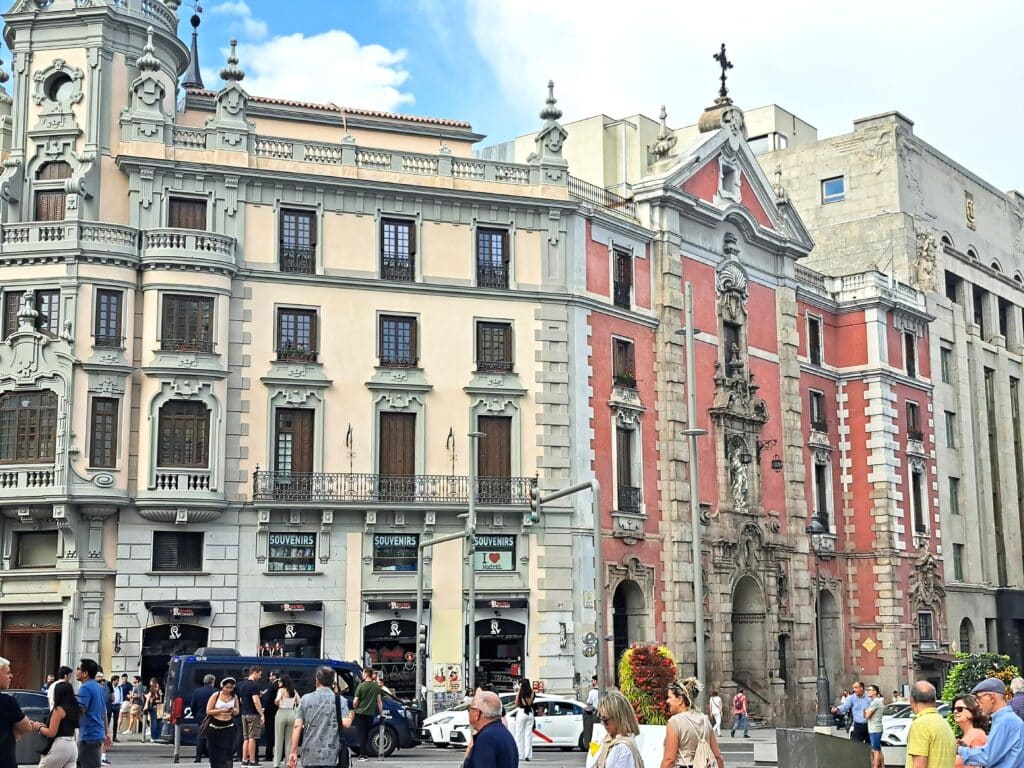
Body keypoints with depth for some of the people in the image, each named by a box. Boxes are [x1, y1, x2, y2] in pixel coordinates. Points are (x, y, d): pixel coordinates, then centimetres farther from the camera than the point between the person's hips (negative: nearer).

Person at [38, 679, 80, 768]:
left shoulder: (59, 709, -11)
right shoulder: (73, 708, 13)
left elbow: (51, 733, -13)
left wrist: (39, 727, 3)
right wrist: (44, 726, 17)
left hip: (60, 746, -8)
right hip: (72, 746, 8)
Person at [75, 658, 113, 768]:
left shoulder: (85, 688, -14)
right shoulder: (100, 687, 13)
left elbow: (79, 712, -21)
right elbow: (104, 713, 19)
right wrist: (107, 734, 24)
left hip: (88, 735, -9)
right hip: (98, 734, 9)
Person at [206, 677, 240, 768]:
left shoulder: (234, 697, 5)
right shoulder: (216, 695, -4)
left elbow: (237, 712, 16)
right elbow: (208, 711, -5)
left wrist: (234, 711, -8)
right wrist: (221, 710, -17)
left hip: (228, 728, 1)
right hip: (214, 728, -1)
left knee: (227, 752, -9)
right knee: (214, 753, 5)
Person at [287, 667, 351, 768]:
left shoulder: (306, 699, 4)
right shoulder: (340, 700, -1)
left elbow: (297, 726, -1)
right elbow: (345, 723, -12)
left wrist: (293, 752, 2)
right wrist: (350, 718, 12)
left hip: (310, 756, 2)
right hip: (331, 756, -2)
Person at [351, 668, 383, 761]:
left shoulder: (361, 686, -10)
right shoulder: (376, 686, 2)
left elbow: (355, 701, -8)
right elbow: (379, 700, 6)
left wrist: (354, 708, 12)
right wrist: (381, 712, 15)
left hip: (360, 713, -3)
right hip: (371, 714, 3)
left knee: (361, 734, 1)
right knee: (367, 734, 15)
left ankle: (363, 754, -2)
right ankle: (366, 753, 16)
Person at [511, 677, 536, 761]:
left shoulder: (519, 694, -8)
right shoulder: (531, 693, -1)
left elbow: (516, 705, 1)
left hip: (521, 713, -3)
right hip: (530, 713, 3)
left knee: (519, 735, 5)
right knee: (528, 735, 7)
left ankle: (520, 755, 2)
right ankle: (528, 755, 4)